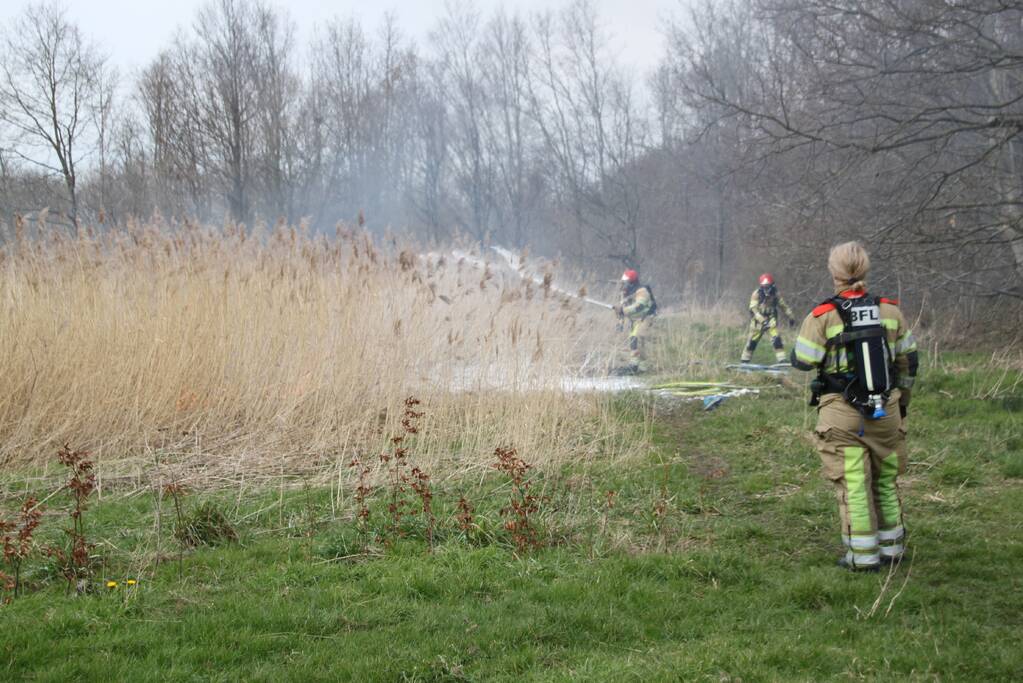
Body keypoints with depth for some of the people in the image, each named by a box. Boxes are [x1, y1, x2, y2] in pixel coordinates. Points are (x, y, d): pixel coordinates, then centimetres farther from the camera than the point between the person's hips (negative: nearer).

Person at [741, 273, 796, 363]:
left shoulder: (775, 294, -7)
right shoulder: (757, 294, -15)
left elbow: (783, 305, 6)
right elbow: (754, 309, -22)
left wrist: (790, 316, 6)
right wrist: (762, 320, -33)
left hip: (771, 319, 1)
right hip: (758, 319, -1)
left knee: (776, 338, -18)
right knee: (753, 340, 6)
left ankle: (782, 360, -16)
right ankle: (745, 360, 22)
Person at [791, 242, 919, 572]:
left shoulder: (823, 317, -13)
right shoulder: (890, 311, 0)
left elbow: (802, 361, -7)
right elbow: (908, 360, 9)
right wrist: (903, 399, 22)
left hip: (843, 414, -4)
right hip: (886, 410, 4)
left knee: (853, 485, 2)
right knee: (885, 481, 17)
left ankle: (863, 555, 4)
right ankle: (891, 548, 25)